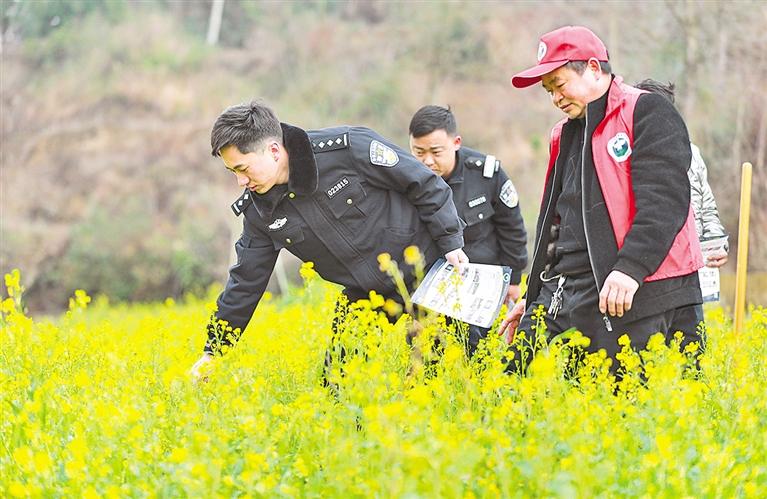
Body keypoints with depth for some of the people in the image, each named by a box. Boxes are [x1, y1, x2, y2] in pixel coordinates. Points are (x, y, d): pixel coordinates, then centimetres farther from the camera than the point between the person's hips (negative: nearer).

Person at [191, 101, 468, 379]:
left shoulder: (347, 148, -24)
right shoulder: (259, 210, -7)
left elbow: (425, 185, -13)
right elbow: (246, 281, 3)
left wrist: (452, 242, -10)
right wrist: (214, 351, 3)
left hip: (427, 271, -5)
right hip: (365, 294, 5)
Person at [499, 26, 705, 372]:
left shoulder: (647, 113, -4)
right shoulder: (565, 135, 22)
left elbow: (664, 200, -16)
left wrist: (631, 268, -27)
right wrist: (533, 298, 29)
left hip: (642, 295, -8)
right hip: (565, 300, 8)